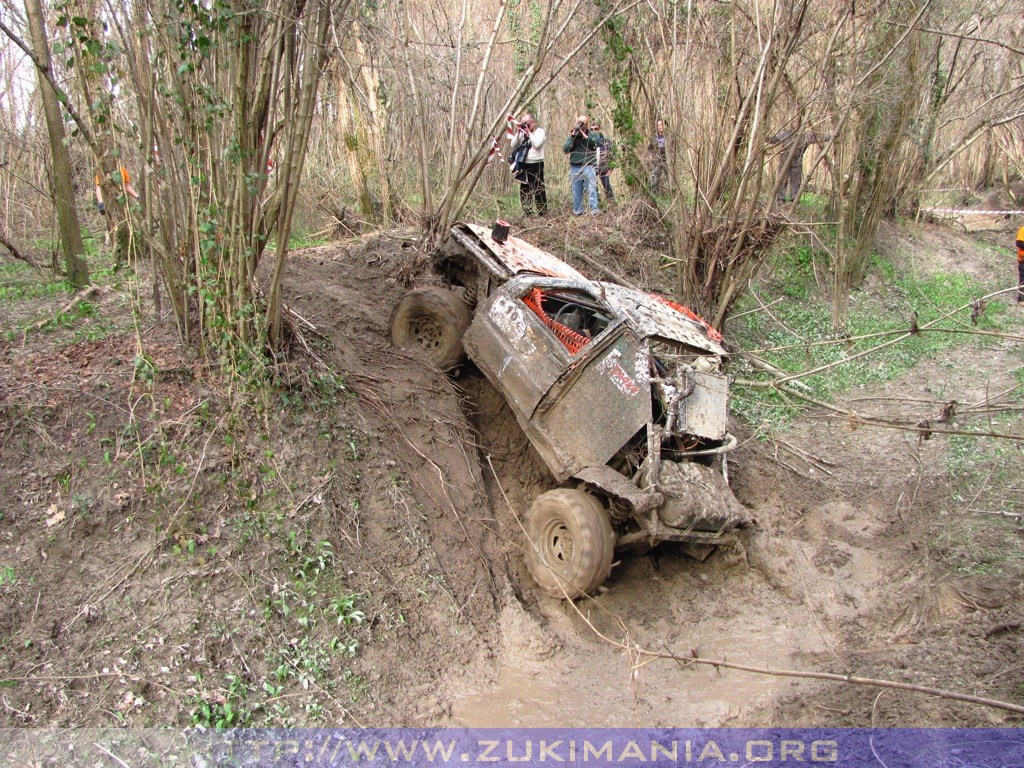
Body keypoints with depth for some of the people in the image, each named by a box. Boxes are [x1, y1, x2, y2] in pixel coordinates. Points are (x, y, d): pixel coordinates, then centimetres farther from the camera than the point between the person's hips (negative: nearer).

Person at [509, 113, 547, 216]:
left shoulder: (539, 131, -2)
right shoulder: (521, 132, 12)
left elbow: (537, 144, -18)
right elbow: (513, 145, 5)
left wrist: (529, 133, -14)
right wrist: (518, 133, -5)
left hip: (536, 164, -6)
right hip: (524, 164, 6)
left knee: (538, 188, -3)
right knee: (524, 189, 8)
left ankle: (543, 212, 2)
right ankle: (527, 212, 17)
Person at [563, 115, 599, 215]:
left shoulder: (592, 134, 7)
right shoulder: (572, 135, 13)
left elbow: (596, 143, -13)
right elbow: (565, 149, 3)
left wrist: (584, 135, -17)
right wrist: (572, 137, -9)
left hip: (588, 167, -3)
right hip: (575, 167, 3)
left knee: (591, 190, -9)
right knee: (576, 192, 6)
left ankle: (594, 211, -10)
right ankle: (577, 212, 13)